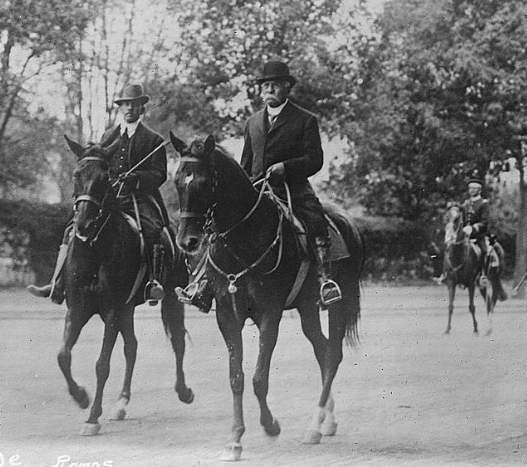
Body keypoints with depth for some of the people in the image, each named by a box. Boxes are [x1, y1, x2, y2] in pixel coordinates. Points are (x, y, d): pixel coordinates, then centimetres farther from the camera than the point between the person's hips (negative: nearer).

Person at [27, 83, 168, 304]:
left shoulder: (154, 140, 7)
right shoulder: (107, 137, 21)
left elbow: (160, 174, -1)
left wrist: (135, 177, -19)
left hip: (140, 198, -4)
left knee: (151, 229, -36)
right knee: (73, 230, -12)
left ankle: (154, 282, -41)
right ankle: (57, 285, -15)